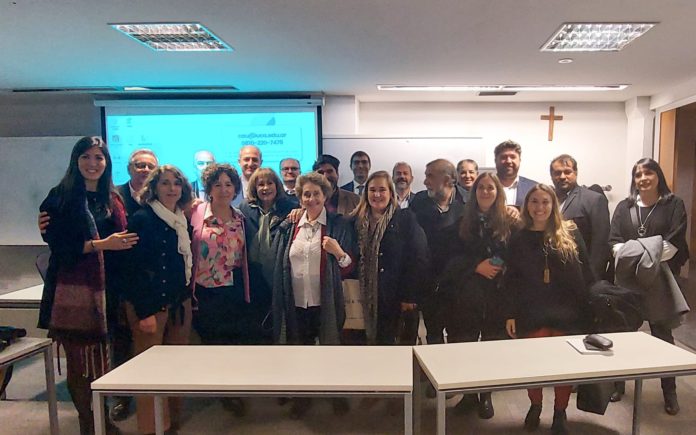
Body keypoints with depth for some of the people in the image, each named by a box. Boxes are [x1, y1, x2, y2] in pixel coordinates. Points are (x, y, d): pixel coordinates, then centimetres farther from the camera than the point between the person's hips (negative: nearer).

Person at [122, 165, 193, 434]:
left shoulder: (182, 220, 10)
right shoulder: (142, 219, -9)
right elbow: (134, 268, -13)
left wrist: (188, 298, 12)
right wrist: (145, 312, -16)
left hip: (180, 303, 6)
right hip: (150, 304, -6)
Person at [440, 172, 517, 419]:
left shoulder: (509, 223, 2)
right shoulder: (463, 222, 6)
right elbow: (452, 257, 1)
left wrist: (500, 268, -14)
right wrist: (477, 266, -11)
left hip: (497, 294, -1)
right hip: (467, 294, 1)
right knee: (464, 343, 4)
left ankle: (486, 396, 26)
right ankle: (469, 393, 24)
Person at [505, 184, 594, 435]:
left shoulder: (570, 234, 2)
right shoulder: (519, 240, 3)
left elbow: (586, 273, 2)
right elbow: (511, 281, 4)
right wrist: (511, 315, 0)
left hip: (567, 312, 0)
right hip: (531, 313, 1)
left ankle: (560, 414, 27)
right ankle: (535, 407, 31)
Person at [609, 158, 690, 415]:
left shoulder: (673, 204, 4)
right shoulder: (624, 207, 11)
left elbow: (675, 240, -7)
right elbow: (614, 239, 2)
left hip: (660, 278, -2)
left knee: (662, 333, 4)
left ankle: (669, 391, 17)